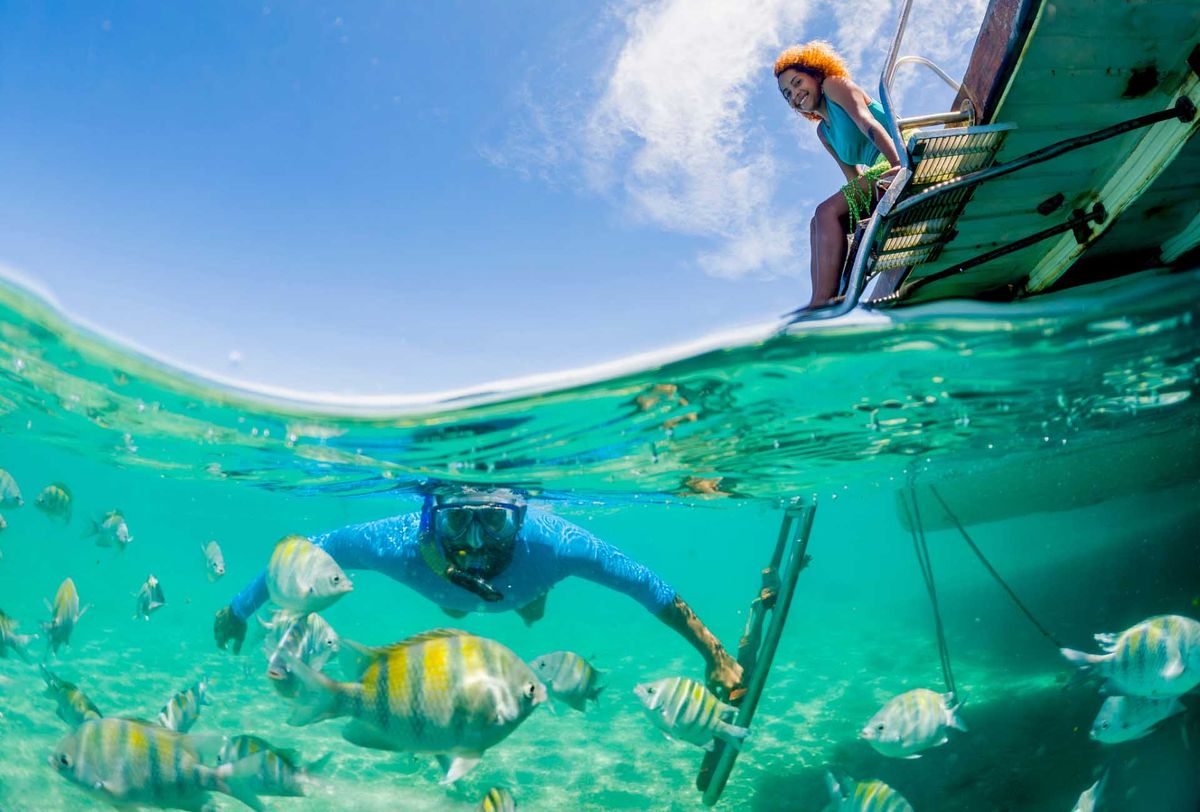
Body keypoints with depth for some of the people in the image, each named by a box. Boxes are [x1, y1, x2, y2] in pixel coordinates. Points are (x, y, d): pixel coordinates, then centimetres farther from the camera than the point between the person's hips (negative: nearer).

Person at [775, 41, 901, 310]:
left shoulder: (834, 84, 5)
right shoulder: (823, 131, 26)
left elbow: (868, 124, -14)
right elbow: (854, 177, 15)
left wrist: (898, 163, -29)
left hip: (903, 159, -8)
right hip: (879, 177, 8)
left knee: (827, 211, -20)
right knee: (819, 225, 0)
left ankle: (822, 301, -28)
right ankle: (823, 305, -13)